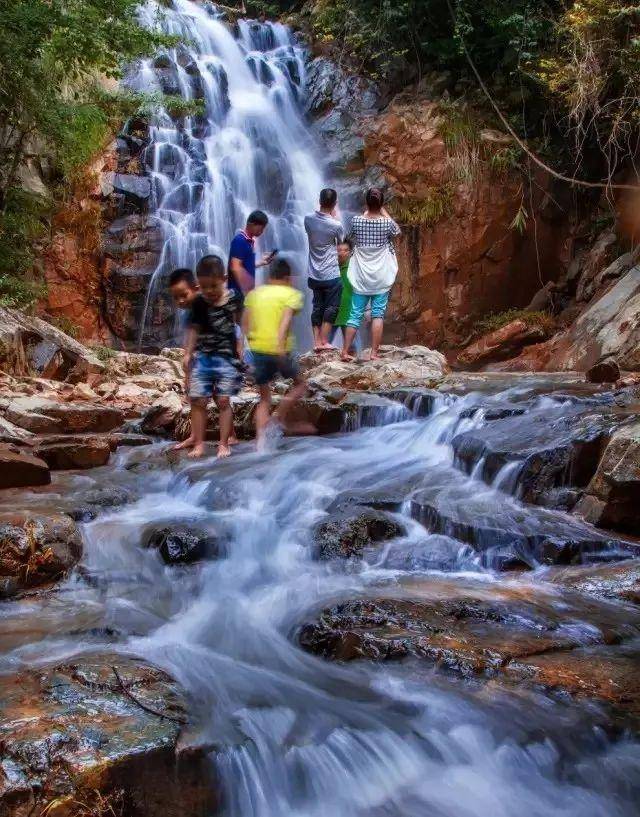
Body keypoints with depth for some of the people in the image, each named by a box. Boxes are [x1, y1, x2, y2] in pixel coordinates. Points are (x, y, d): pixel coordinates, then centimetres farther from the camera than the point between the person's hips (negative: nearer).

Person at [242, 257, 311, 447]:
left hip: (257, 349, 4)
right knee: (299, 384, 19)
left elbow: (245, 323, 6)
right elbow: (286, 319, -16)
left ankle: (261, 439, 0)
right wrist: (281, 347, -26)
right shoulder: (291, 294, 1)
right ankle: (280, 420, 3)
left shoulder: (254, 294, 15)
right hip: (279, 350, -4)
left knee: (264, 398, 14)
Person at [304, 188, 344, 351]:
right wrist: (335, 216, 9)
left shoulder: (308, 219, -5)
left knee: (317, 307, 13)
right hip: (331, 276, -5)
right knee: (331, 308, 8)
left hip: (314, 275, 5)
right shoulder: (335, 225, -18)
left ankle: (317, 342, 15)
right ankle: (324, 342, 10)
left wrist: (330, 216, 12)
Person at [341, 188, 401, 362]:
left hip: (361, 277, 1)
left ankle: (345, 351, 8)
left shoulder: (357, 221, -7)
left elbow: (350, 238, 14)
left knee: (355, 315, 7)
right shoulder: (387, 222, -10)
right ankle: (374, 353, 1)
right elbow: (397, 232, 13)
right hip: (381, 277, -1)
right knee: (378, 314, 4)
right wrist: (384, 212, 16)